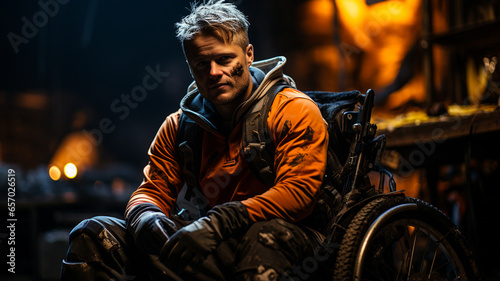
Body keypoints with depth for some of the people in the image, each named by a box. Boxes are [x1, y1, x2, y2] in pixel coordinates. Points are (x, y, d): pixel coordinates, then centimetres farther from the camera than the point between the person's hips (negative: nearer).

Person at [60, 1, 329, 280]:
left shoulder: (295, 111, -1)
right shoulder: (178, 126, 15)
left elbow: (298, 190, -14)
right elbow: (153, 191, 13)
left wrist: (218, 222, -27)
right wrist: (144, 217, -15)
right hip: (217, 245, 4)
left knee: (269, 234, -44)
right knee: (93, 234, -12)